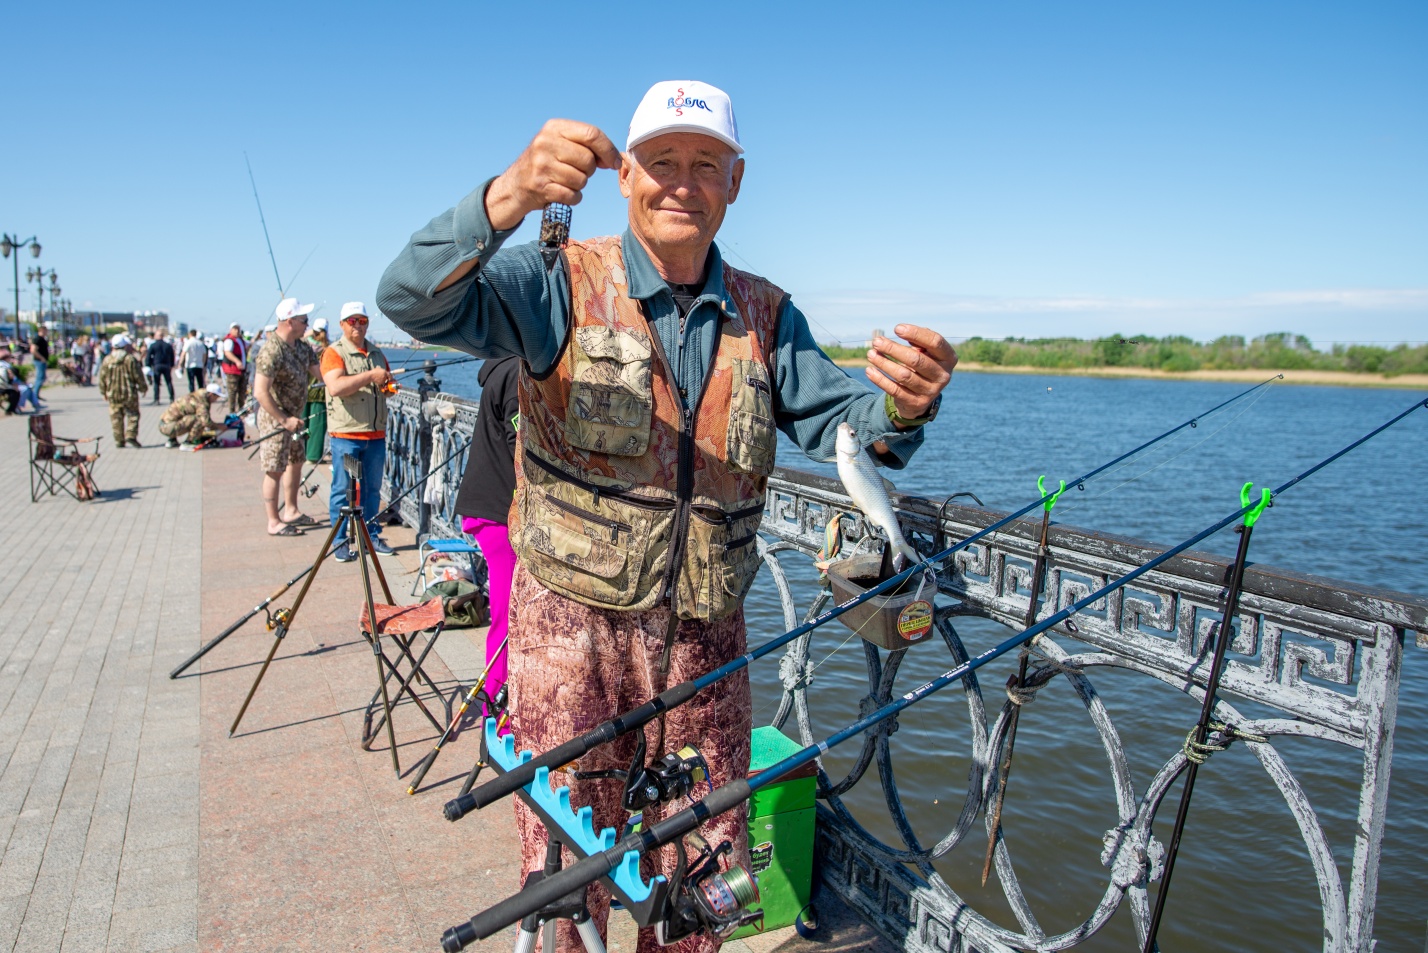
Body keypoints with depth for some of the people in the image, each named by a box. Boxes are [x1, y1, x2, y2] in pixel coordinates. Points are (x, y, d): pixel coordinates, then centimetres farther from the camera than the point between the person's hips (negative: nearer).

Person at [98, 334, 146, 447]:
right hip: (129, 393, -3)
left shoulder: (107, 360, 2)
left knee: (116, 418, 10)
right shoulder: (130, 359, -9)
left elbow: (102, 378, 7)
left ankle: (119, 440, 13)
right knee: (132, 415, 4)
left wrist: (103, 392, 18)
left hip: (112, 394, 4)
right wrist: (142, 388, 9)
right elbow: (138, 376, -6)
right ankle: (131, 437, -10)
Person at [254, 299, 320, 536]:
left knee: (295, 462, 18)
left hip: (293, 417, 9)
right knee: (275, 471, -1)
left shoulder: (301, 346, 4)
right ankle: (274, 523, 8)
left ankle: (292, 511, 32)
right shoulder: (272, 351, -23)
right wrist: (284, 420, -22)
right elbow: (261, 392, -26)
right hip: (275, 419, -9)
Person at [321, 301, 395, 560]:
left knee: (372, 489, 11)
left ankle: (372, 535, 21)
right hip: (346, 434, -5)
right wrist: (369, 376, -22)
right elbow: (335, 387, -21)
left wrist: (389, 384, 5)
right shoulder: (334, 353, -5)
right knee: (343, 490, 1)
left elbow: (386, 386, 28)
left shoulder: (376, 353, 16)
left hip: (376, 433, 6)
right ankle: (340, 541, 8)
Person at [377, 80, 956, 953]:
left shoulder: (766, 315, 6)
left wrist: (900, 404, -28)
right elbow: (415, 302, -21)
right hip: (572, 625, -3)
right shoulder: (563, 284, -7)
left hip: (705, 640, 4)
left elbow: (838, 420, -4)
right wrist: (508, 198, -39)